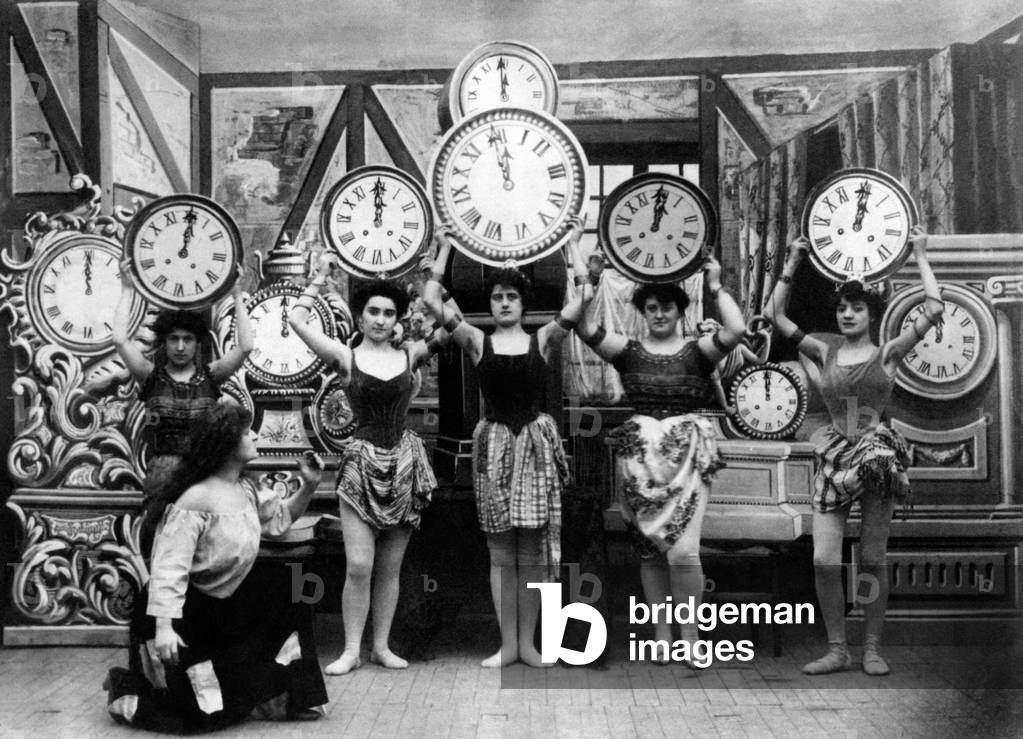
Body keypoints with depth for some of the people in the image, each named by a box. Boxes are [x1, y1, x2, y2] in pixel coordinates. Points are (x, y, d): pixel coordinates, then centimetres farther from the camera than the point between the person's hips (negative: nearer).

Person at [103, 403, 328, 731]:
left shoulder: (247, 489, 2)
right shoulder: (194, 502, -25)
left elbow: (281, 517, 16)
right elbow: (169, 568, -30)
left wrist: (308, 486, 0)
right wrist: (163, 628, -39)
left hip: (223, 607, 9)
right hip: (183, 614, -9)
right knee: (207, 713, -8)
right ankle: (128, 690, 16)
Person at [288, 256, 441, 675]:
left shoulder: (409, 356, 5)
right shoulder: (346, 357, 0)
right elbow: (296, 320, -7)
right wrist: (321, 277, 1)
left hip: (405, 463, 2)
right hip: (362, 463, -2)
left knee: (390, 568, 9)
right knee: (358, 565, -6)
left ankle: (381, 646, 21)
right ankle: (351, 650, 9)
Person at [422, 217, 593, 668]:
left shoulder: (543, 339, 5)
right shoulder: (478, 342, 5)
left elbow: (584, 296, -3)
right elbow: (432, 301, -3)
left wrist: (572, 244, 6)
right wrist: (445, 249, 5)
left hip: (536, 443, 0)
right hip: (494, 442, 0)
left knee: (532, 550, 3)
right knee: (501, 551, 5)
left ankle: (527, 641, 13)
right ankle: (507, 643, 12)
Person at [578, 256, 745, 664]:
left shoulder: (697, 350, 4)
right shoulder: (629, 350, 6)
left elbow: (736, 329, -14)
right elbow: (585, 329, -7)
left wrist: (716, 287, -7)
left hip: (687, 456, -2)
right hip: (641, 456, 2)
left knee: (682, 548, -10)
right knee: (648, 548, 8)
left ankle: (690, 636, 8)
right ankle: (662, 635, 20)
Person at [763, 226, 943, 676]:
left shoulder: (886, 353, 4)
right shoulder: (824, 352, 9)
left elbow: (934, 310, -3)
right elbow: (774, 315, 8)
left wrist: (920, 257, 4)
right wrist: (793, 263, 7)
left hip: (877, 454, -2)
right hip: (833, 456, 2)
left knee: (872, 560, 4)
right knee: (824, 561, -5)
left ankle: (872, 648, 17)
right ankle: (837, 650, 9)